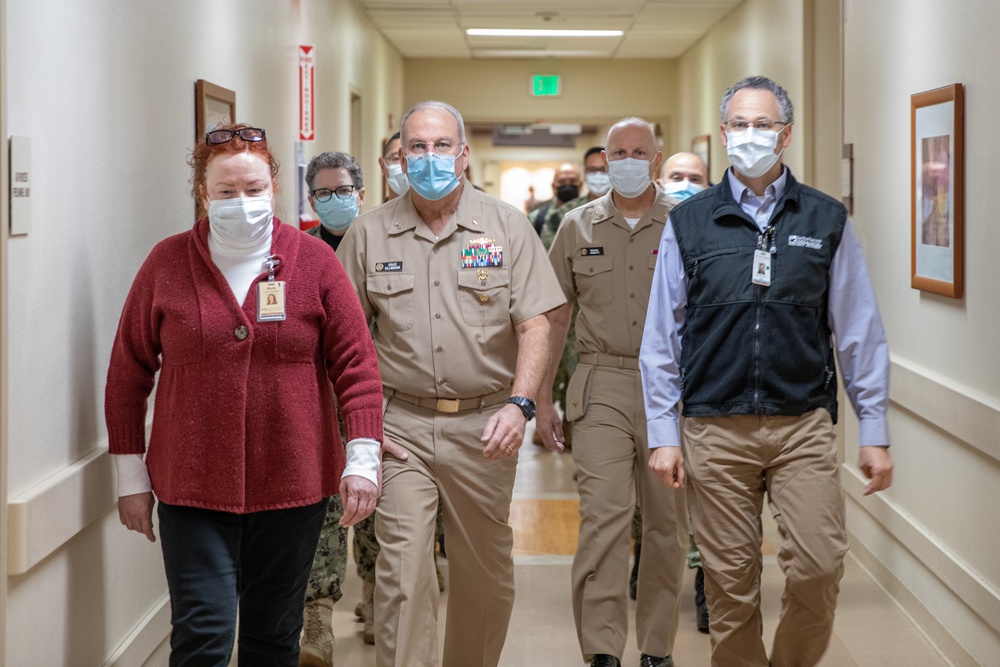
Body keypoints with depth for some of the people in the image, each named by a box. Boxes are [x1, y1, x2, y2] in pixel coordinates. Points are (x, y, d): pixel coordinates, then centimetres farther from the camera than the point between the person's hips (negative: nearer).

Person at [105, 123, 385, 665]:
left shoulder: (314, 261, 1)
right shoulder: (167, 263, 0)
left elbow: (355, 363, 1)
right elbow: (129, 372, 4)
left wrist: (362, 458, -6)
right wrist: (131, 475, 3)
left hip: (291, 484, 1)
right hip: (192, 488, -1)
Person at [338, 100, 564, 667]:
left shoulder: (506, 226, 1)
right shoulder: (370, 233, 4)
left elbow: (534, 325, -4)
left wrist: (519, 404, -18)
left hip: (484, 424, 1)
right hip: (401, 424, 0)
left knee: (486, 572, 11)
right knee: (403, 572, -7)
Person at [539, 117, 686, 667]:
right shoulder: (579, 226, 8)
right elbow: (555, 316, 12)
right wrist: (541, 398, 9)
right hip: (602, 385, 0)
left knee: (667, 523, 7)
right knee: (603, 516, -12)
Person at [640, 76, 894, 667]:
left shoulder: (827, 220, 5)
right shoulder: (688, 223, 5)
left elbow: (859, 334, 7)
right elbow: (662, 337, 6)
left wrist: (875, 431, 4)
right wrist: (663, 434, 2)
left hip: (804, 424, 0)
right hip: (716, 431, 0)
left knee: (819, 568, -8)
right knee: (731, 583, 4)